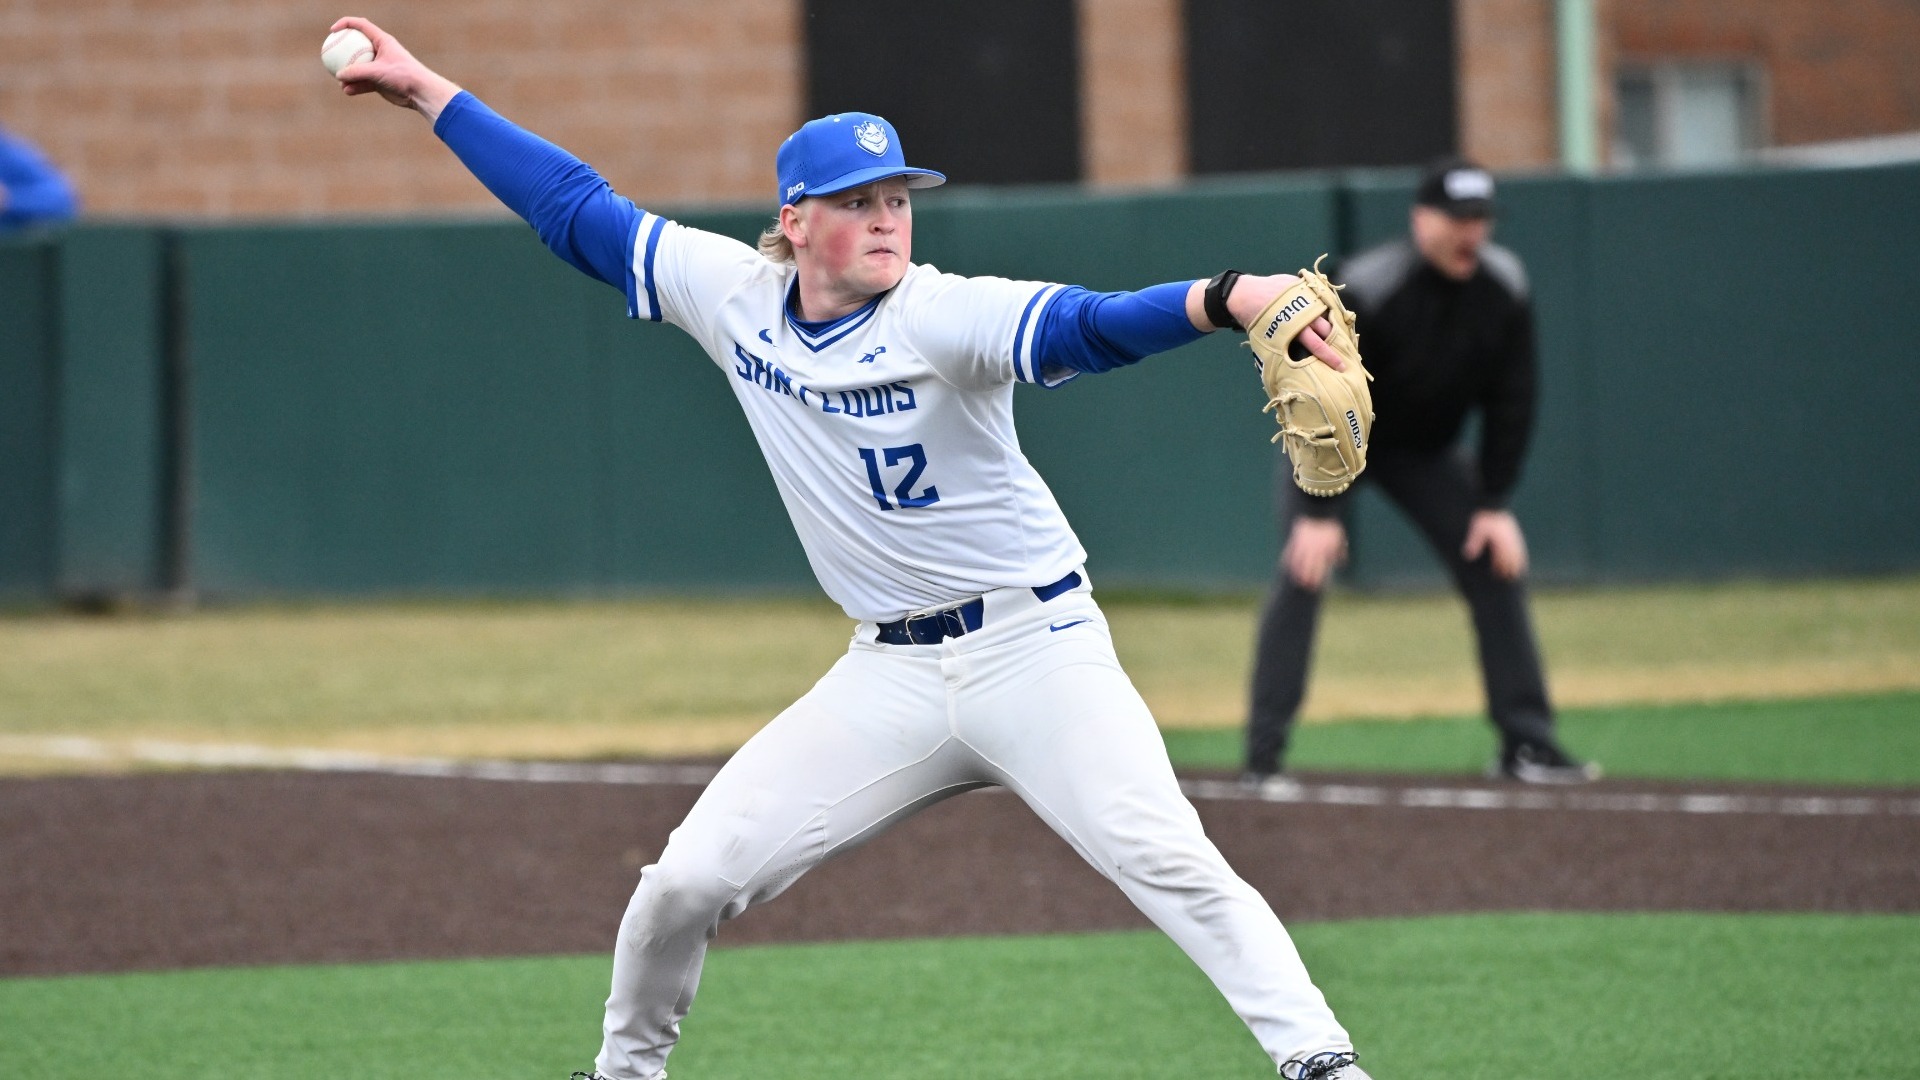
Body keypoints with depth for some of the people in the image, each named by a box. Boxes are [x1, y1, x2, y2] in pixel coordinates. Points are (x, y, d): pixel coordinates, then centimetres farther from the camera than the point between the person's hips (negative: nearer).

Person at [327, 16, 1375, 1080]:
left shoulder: (941, 317, -16)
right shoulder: (734, 295, 0)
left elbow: (1087, 325, -33)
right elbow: (577, 210, 9)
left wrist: (1227, 300, -53)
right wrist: (428, 92, 11)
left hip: (1033, 649, -5)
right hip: (890, 675, 5)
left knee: (1165, 861, -21)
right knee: (690, 877, 0)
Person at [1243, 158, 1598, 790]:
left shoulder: (1503, 288, -17)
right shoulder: (1365, 291, -32)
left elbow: (1510, 401, -8)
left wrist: (1495, 503, -10)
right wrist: (1318, 512, -33)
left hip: (1425, 451, 5)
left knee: (1498, 562, -3)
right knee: (1303, 571, -20)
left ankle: (1526, 744, 5)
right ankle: (1264, 757, -19)